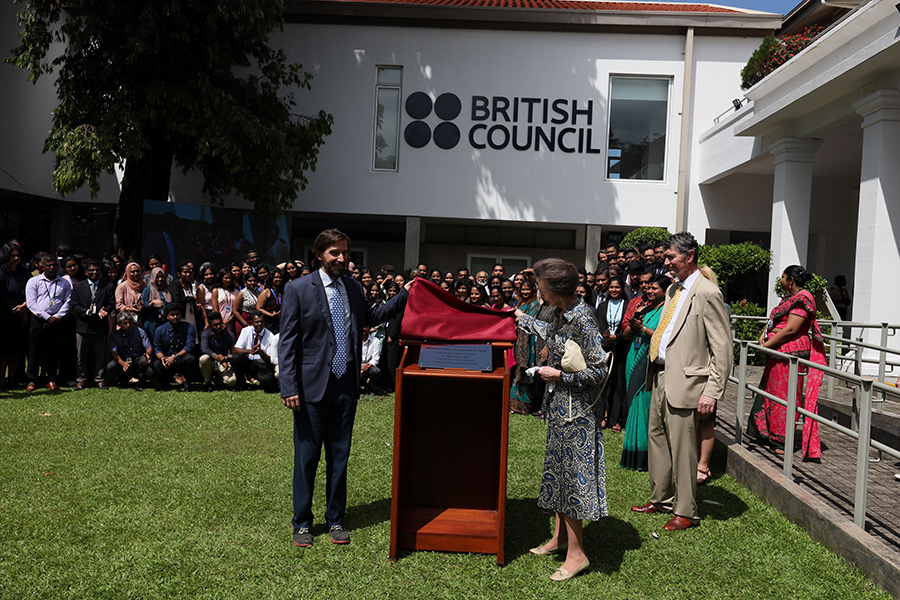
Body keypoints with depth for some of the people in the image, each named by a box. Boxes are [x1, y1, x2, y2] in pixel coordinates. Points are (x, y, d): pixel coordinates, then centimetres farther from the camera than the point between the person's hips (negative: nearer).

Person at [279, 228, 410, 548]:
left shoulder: (354, 288, 9)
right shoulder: (298, 289, -5)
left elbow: (370, 317, 25)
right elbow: (287, 341, -7)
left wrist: (405, 294, 16)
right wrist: (289, 387, -13)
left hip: (346, 385, 4)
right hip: (313, 384, -4)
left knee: (340, 454, 13)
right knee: (307, 455, 6)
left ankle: (335, 519, 27)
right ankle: (302, 523, 23)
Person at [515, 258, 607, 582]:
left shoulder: (583, 321, -23)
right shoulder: (562, 314, 4)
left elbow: (597, 372, -23)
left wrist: (560, 375, -17)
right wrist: (523, 319, 36)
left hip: (575, 410, -9)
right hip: (559, 406, 9)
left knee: (572, 473, 0)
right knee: (559, 469, 18)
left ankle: (576, 554, 13)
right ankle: (560, 537, 33)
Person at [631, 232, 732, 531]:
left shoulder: (707, 293, -14)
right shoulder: (673, 289, 14)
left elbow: (723, 348, -16)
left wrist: (712, 392, -18)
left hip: (684, 381, -9)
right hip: (661, 377, 9)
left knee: (682, 447, 0)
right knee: (656, 437, 17)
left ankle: (685, 512, 15)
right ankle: (660, 498, 32)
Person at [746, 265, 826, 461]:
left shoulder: (802, 299, -15)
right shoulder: (789, 298, 16)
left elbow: (790, 330, -21)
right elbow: (774, 320, 20)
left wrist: (767, 345, -16)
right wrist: (764, 335, 1)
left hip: (791, 355, -10)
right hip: (779, 354, 10)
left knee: (784, 395, -2)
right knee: (771, 391, 15)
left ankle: (783, 441, 7)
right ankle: (769, 432, 27)